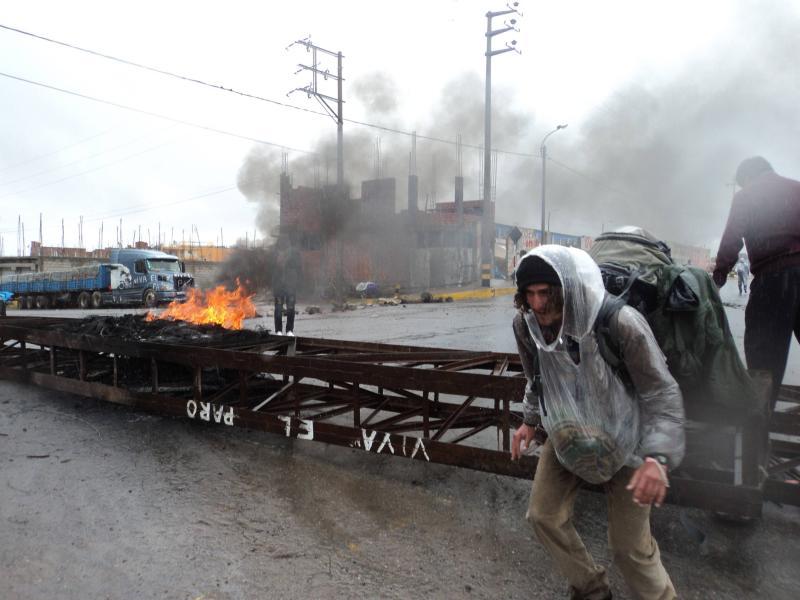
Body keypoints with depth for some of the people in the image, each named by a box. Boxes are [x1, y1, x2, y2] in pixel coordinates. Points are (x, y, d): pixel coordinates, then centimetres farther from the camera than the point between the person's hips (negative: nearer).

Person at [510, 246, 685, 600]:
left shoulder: (620, 323, -32)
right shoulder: (526, 324, -16)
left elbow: (662, 392, -24)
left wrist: (658, 456, -35)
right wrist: (531, 420, 3)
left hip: (624, 441, -4)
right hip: (566, 436, 5)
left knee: (630, 545, 2)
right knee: (543, 516, 9)